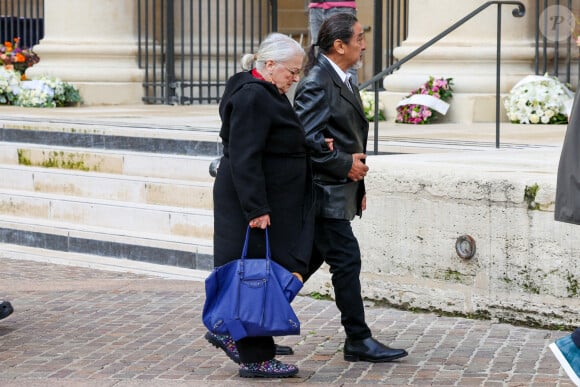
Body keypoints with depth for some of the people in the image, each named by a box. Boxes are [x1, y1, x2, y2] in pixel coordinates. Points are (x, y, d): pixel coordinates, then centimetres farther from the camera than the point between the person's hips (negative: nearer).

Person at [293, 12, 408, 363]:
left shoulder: (343, 82, 16)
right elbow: (307, 138, -22)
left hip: (340, 190, 10)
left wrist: (359, 186, 20)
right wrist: (345, 164, -17)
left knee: (307, 262, 13)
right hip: (325, 193, -10)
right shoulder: (316, 84, -16)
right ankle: (359, 341, 3)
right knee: (347, 260, -5)